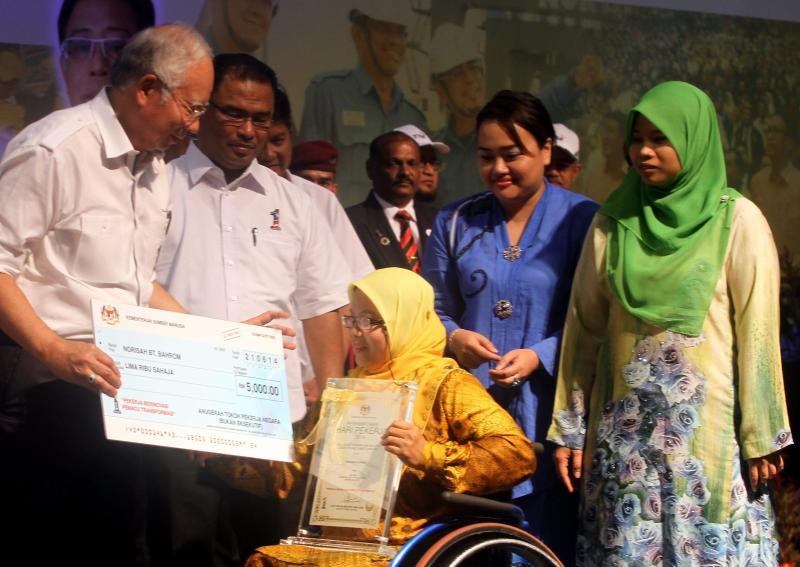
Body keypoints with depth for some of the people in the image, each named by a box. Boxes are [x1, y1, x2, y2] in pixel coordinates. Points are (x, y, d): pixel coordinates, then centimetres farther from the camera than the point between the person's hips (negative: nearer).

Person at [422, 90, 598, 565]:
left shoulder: (582, 220, 0)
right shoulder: (455, 222, 12)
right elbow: (434, 310, 13)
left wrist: (540, 356, -18)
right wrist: (454, 338, -8)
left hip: (545, 416, -3)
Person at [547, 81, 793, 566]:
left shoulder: (738, 221, -2)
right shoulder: (613, 223, 8)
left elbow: (756, 330, -3)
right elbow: (585, 327, 9)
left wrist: (761, 436, -4)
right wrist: (569, 429, 8)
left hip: (708, 431, -3)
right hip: (625, 432, 3)